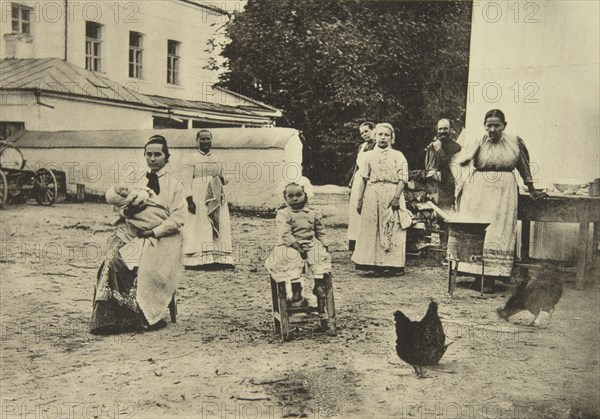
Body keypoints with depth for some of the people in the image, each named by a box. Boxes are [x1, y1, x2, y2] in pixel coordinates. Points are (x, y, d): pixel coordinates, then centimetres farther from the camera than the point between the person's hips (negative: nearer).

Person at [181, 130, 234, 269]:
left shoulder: (217, 160, 18)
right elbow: (186, 180, -8)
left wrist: (223, 180, -1)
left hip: (216, 198, 6)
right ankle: (198, 260, -5)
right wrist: (189, 199, -19)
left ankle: (219, 259, 4)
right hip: (198, 198, -5)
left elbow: (222, 179, 23)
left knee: (218, 227, 2)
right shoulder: (190, 159, 1)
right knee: (199, 228, -7)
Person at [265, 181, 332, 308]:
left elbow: (320, 231, 20)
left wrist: (323, 245, 4)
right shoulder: (283, 214, -3)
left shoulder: (313, 214, 12)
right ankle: (296, 294, -30)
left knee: (321, 256, -20)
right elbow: (285, 234, -13)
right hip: (290, 246, -4)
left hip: (311, 244, 4)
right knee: (293, 260, -31)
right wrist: (296, 246, -22)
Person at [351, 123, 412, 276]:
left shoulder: (397, 156, 5)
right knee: (372, 229, 2)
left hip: (391, 195, -3)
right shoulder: (370, 156, 14)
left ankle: (394, 264, 2)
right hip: (373, 196, 3)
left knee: (393, 229, -4)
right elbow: (364, 178, 14)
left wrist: (397, 197, -15)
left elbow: (403, 178, -4)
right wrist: (360, 199, 9)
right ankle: (376, 264, 8)